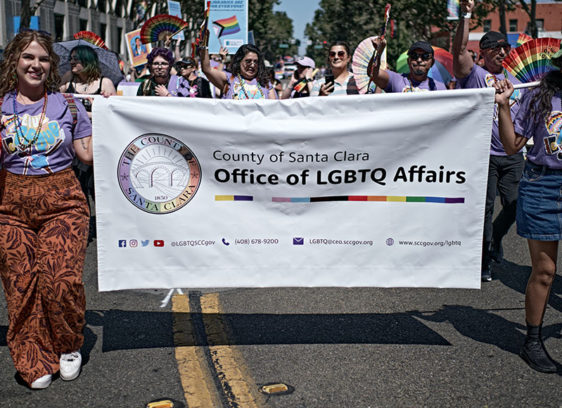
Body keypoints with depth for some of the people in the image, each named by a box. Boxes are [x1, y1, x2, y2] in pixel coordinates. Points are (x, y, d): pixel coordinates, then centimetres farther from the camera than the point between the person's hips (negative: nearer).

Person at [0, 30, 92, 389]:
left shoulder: (68, 105, 6)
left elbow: (89, 154, 5)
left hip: (62, 203, -1)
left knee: (61, 280, -13)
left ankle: (68, 347, 15)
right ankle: (35, 362, 18)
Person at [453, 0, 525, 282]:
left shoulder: (513, 79, 18)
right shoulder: (474, 74, 1)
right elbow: (459, 49, -17)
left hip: (513, 155, 5)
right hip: (483, 153, -5)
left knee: (515, 205, 5)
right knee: (484, 207, -2)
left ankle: (494, 240, 33)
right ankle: (484, 261, 11)